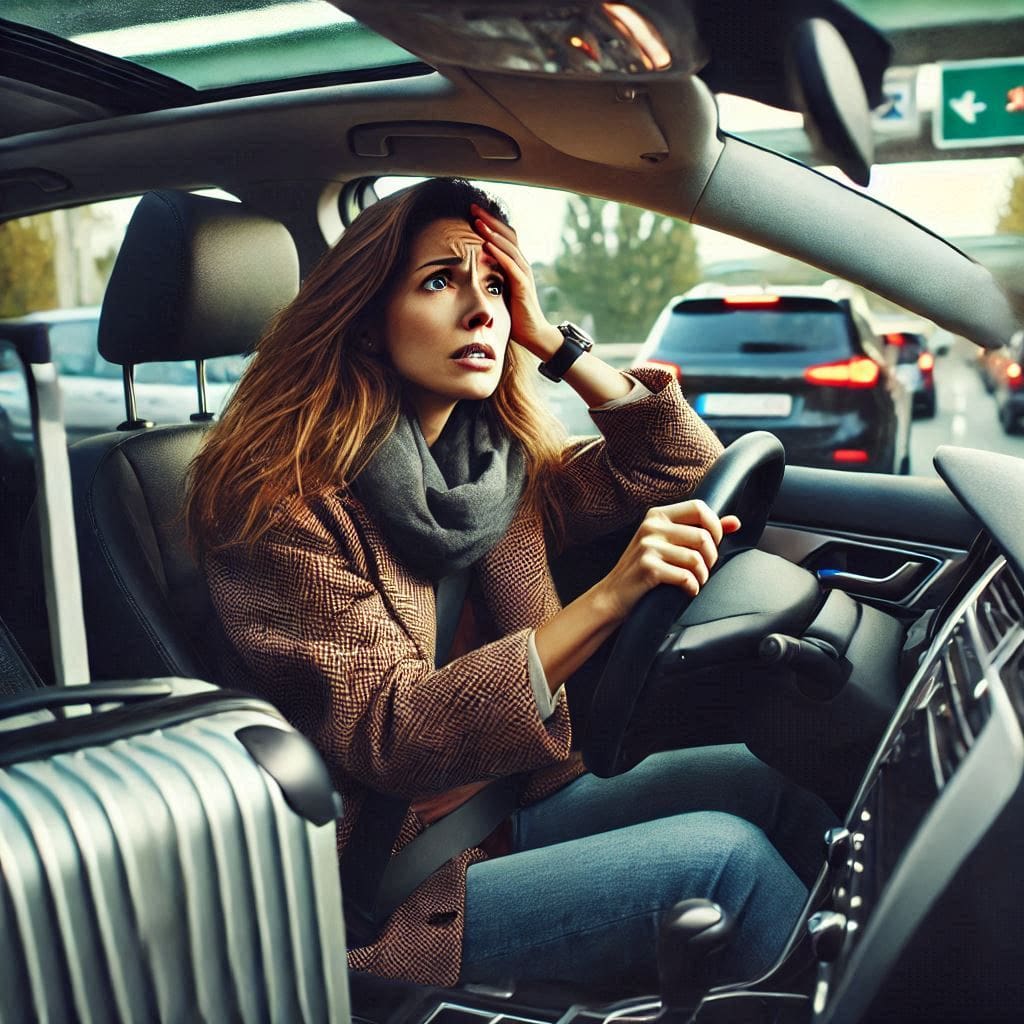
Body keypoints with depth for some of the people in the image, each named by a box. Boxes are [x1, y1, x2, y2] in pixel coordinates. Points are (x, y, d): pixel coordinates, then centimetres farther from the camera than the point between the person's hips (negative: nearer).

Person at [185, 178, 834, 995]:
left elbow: (684, 467, 6)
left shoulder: (504, 465, 5)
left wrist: (551, 340, -3)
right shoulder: (287, 496, -16)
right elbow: (386, 734, -23)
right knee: (724, 854, -17)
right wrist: (606, 601, -32)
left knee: (763, 779, -7)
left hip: (508, 811, 7)